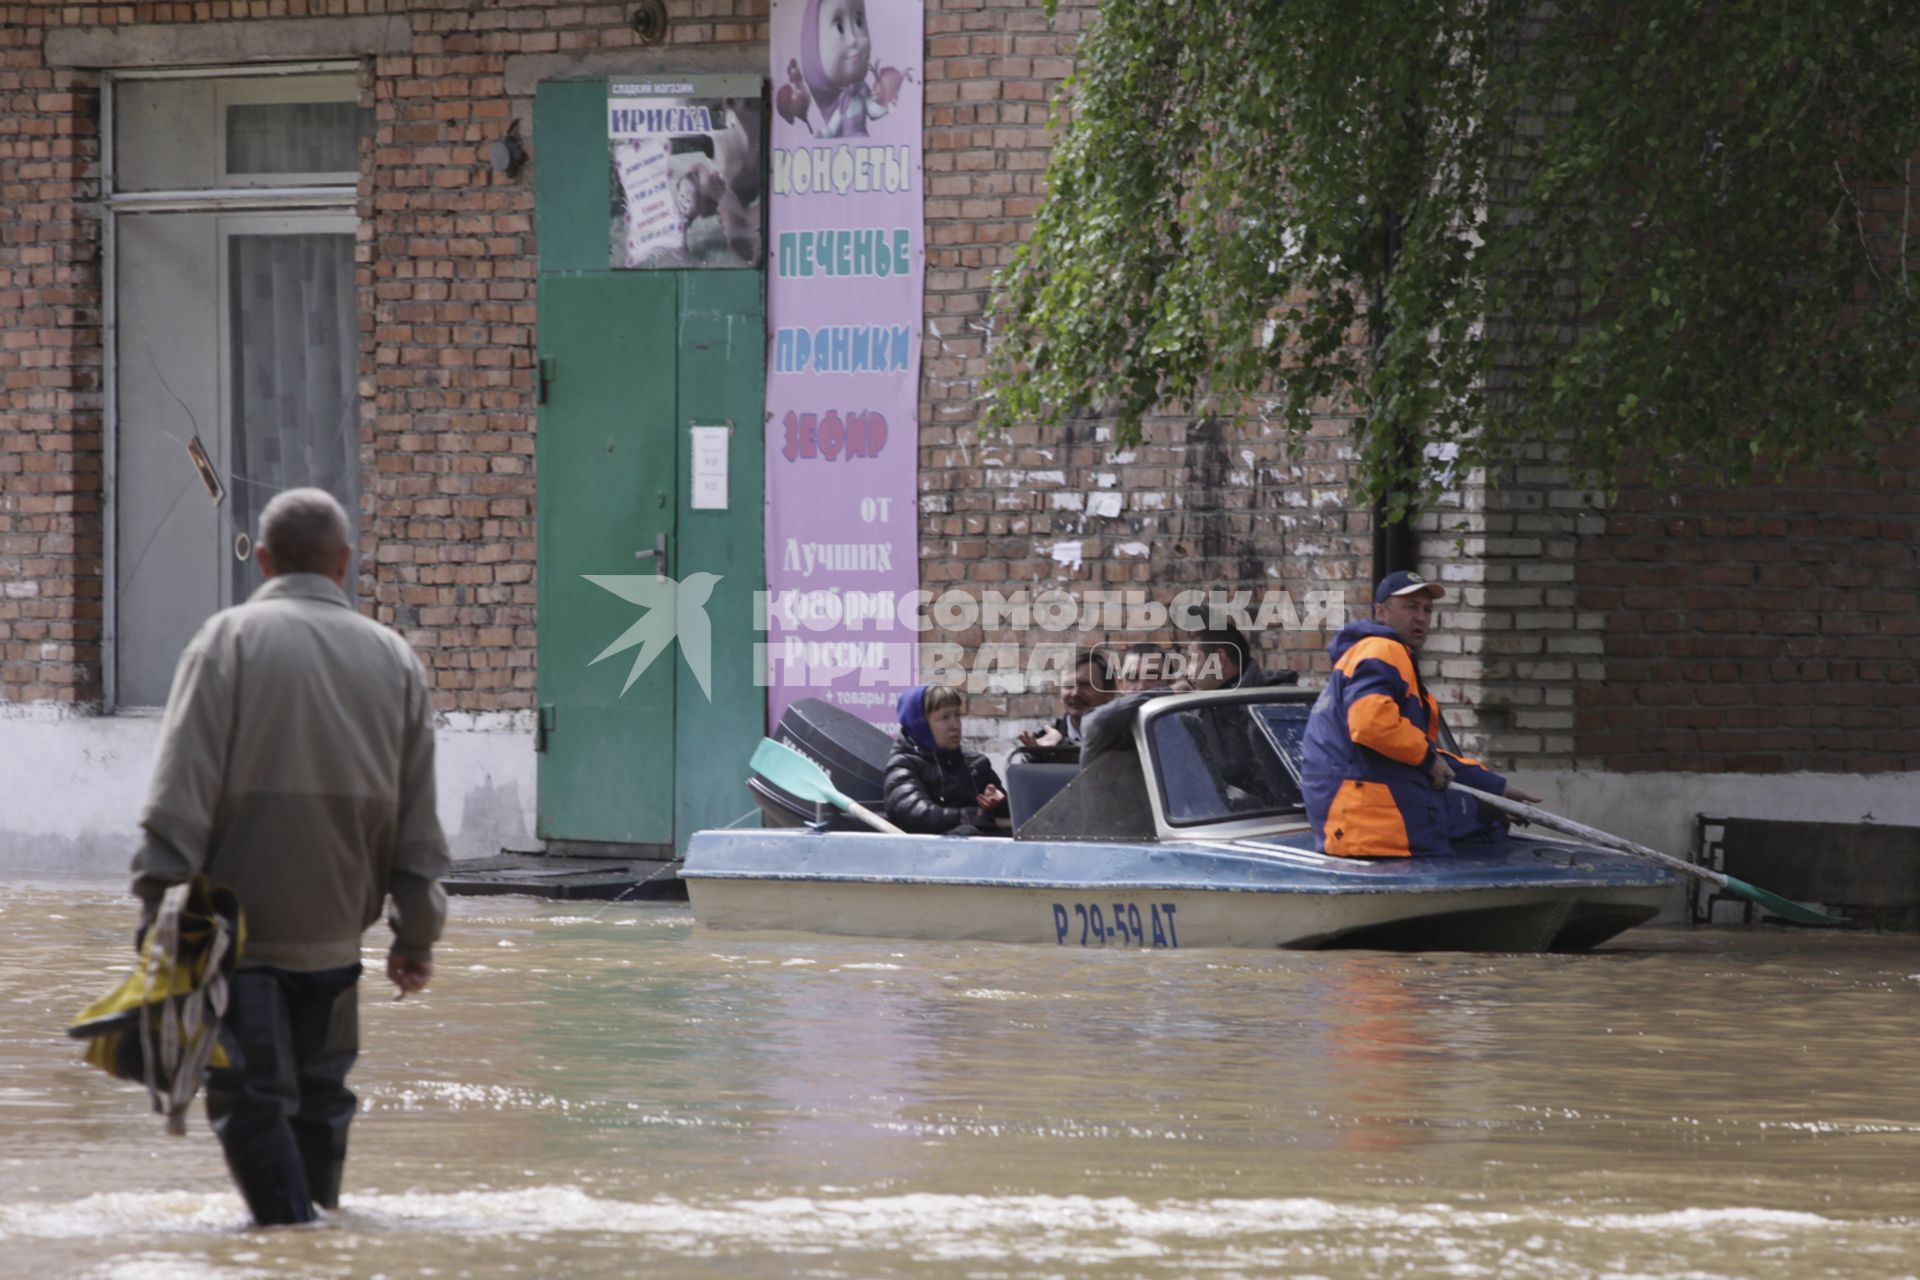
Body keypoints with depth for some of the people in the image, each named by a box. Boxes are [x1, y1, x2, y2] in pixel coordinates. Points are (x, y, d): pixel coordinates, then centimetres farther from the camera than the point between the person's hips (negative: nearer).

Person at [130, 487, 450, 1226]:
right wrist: (416, 935, 15)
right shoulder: (394, 659, 7)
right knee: (320, 1094, 16)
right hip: (333, 926, 4)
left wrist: (159, 906, -11)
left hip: (238, 918, -4)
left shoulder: (230, 640, -5)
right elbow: (417, 821, 10)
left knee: (250, 1096, -3)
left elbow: (183, 789, -11)